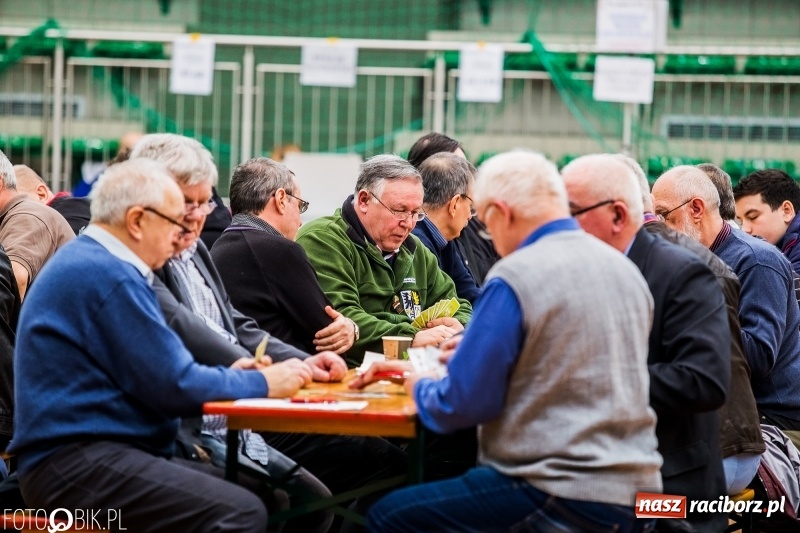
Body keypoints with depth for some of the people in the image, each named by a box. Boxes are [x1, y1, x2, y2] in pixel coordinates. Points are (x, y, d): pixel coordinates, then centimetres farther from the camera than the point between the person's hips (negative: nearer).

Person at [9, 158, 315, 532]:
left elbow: (155, 373, 24)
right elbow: (174, 386, -15)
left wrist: (233, 376, 11)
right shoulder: (108, 274, -14)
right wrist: (263, 383, -1)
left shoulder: (86, 262, 18)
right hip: (76, 461, -11)